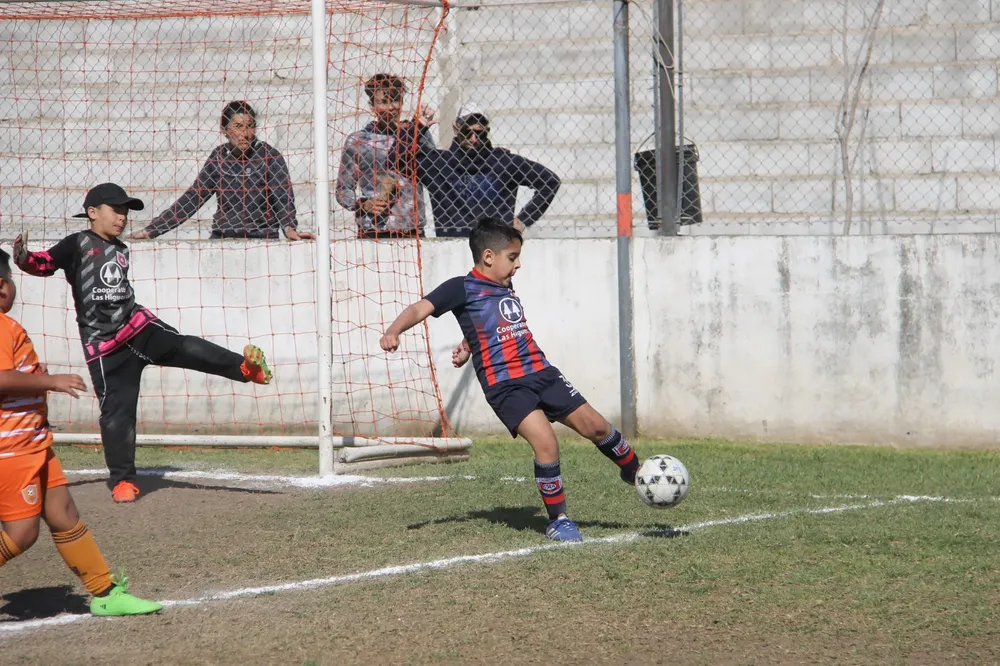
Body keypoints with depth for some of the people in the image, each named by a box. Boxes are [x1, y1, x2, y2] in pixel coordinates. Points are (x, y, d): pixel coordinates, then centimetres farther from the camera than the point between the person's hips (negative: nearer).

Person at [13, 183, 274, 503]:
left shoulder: (121, 251, 14)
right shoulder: (78, 244, -5)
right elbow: (45, 263, -17)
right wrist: (24, 258, -35)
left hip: (137, 325, 4)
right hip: (103, 344, -4)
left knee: (185, 348, -21)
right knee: (116, 410, -3)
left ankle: (245, 367, -37)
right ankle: (122, 479, 7)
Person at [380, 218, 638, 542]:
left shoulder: (506, 288, 17)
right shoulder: (463, 288, -4)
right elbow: (420, 308, -15)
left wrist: (467, 346, 21)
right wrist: (394, 330, -33)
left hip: (541, 373, 7)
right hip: (504, 385, -7)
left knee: (595, 426, 9)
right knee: (546, 443, -22)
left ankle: (634, 472, 37)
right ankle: (557, 520, -4)